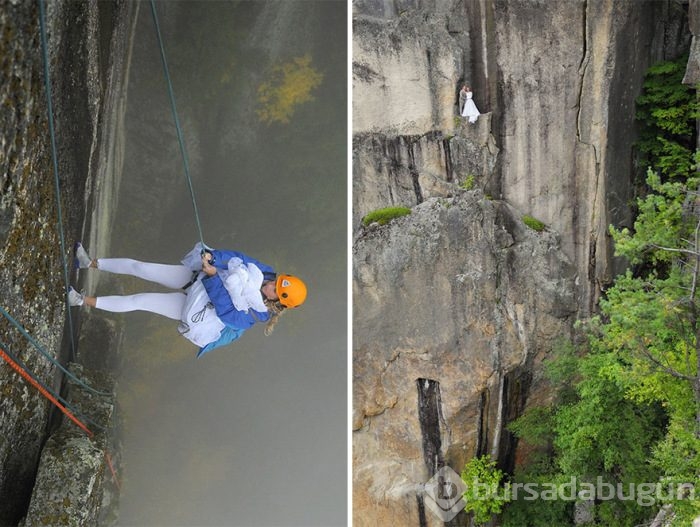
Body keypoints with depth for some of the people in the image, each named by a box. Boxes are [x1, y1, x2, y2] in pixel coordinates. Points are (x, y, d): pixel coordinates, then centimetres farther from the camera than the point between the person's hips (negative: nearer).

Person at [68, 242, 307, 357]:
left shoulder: (257, 314, -23)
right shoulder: (262, 273, -10)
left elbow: (226, 311, -27)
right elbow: (235, 258, -11)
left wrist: (213, 276, -34)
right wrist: (212, 257, -30)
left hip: (193, 308, -4)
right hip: (194, 276, 5)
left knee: (138, 301, -8)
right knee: (137, 267, -2)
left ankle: (85, 301, 7)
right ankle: (91, 263, 16)